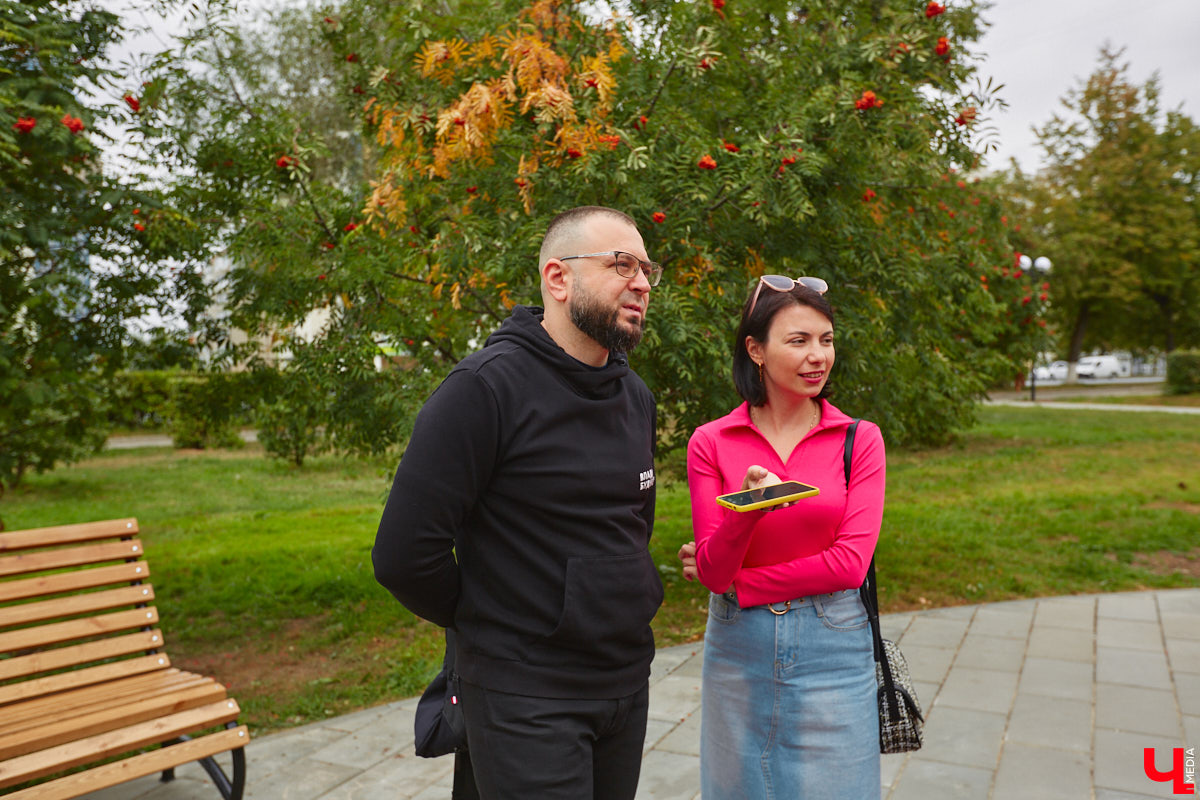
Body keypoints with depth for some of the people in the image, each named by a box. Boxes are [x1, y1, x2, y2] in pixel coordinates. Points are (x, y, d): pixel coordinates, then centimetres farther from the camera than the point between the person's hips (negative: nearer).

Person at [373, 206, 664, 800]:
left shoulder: (636, 396, 6)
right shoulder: (487, 386, -18)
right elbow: (404, 553, -20)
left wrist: (625, 605, 12)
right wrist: (484, 622, -5)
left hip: (628, 680, 7)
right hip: (527, 695, -7)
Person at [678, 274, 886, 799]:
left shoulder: (860, 440, -4)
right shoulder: (711, 443, -5)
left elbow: (849, 563, -11)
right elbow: (713, 571, -9)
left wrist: (735, 583, -10)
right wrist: (746, 506, -29)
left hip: (831, 649, 0)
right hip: (738, 648, 1)